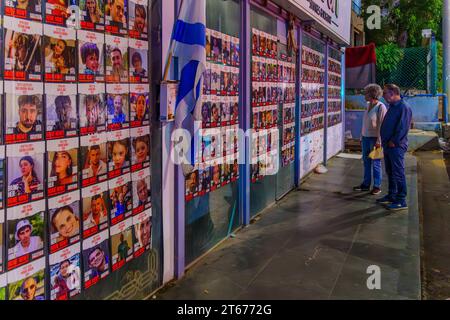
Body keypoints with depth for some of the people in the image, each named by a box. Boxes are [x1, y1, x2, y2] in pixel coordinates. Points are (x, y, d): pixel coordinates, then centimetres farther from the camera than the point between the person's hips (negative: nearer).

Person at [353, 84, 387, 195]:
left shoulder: (381, 107, -13)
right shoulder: (368, 105, 10)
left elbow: (382, 125, -16)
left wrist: (379, 141, -18)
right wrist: (362, 136, 15)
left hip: (374, 139, -7)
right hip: (366, 137, 7)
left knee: (375, 163, 1)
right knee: (366, 162, 12)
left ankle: (377, 186, 10)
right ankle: (366, 184, 21)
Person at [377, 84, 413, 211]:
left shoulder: (403, 107, -15)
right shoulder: (392, 106, 17)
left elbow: (403, 127, -21)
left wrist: (394, 142, -18)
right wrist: (385, 141, 15)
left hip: (396, 146, -10)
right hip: (388, 145, 10)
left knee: (398, 173, -6)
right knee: (390, 172, 16)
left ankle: (401, 201, -1)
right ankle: (392, 196, 27)